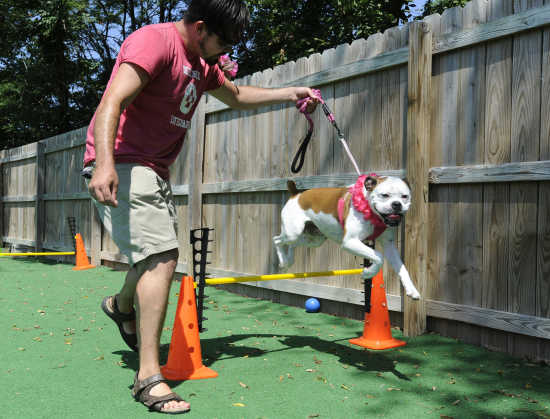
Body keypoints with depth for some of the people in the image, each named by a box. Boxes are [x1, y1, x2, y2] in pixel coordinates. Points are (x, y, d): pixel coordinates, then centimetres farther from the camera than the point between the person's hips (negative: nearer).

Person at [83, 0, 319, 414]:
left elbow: (237, 96, 33)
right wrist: (104, 162, -41)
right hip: (121, 166, -10)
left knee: (158, 253, 20)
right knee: (162, 256, -20)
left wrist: (290, 93, 27)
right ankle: (149, 376, -14)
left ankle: (122, 304, 51)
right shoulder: (154, 40, -15)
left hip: (155, 170, 10)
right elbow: (111, 102, -27)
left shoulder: (202, 63, 16)